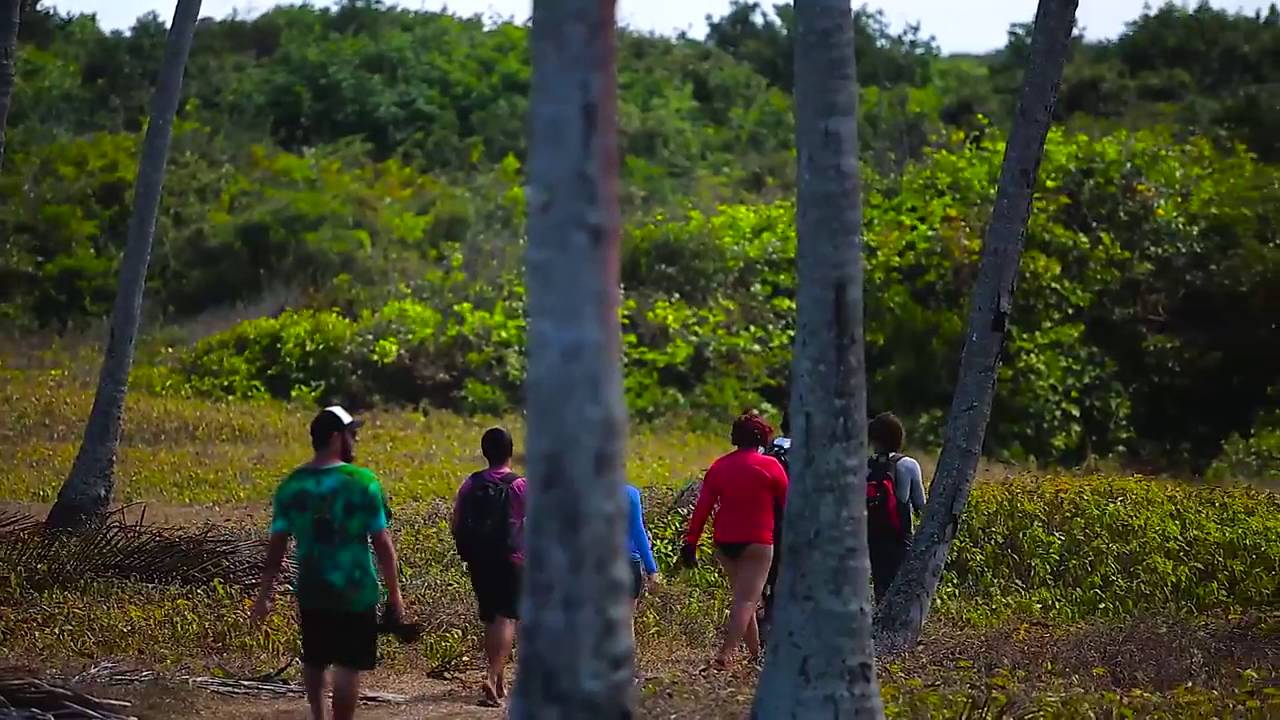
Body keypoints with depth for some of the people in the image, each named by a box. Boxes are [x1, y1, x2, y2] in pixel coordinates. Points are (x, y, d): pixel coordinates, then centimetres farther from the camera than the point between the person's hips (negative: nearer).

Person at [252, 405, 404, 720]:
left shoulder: (291, 485, 0)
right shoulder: (362, 482, -11)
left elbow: (276, 545, 0)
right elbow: (382, 542, -10)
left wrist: (265, 594, 7)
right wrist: (394, 593, -1)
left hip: (311, 590, 4)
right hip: (355, 591, -4)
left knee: (313, 659, 22)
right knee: (348, 665, 3)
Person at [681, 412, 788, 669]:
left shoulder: (719, 467, 7)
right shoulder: (769, 466, -4)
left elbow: (702, 508, 4)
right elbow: (788, 503, 2)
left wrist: (690, 542, 5)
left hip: (724, 543, 5)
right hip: (757, 543, -5)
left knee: (742, 597, 16)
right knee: (747, 600, -7)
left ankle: (755, 654, 20)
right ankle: (725, 654, -20)